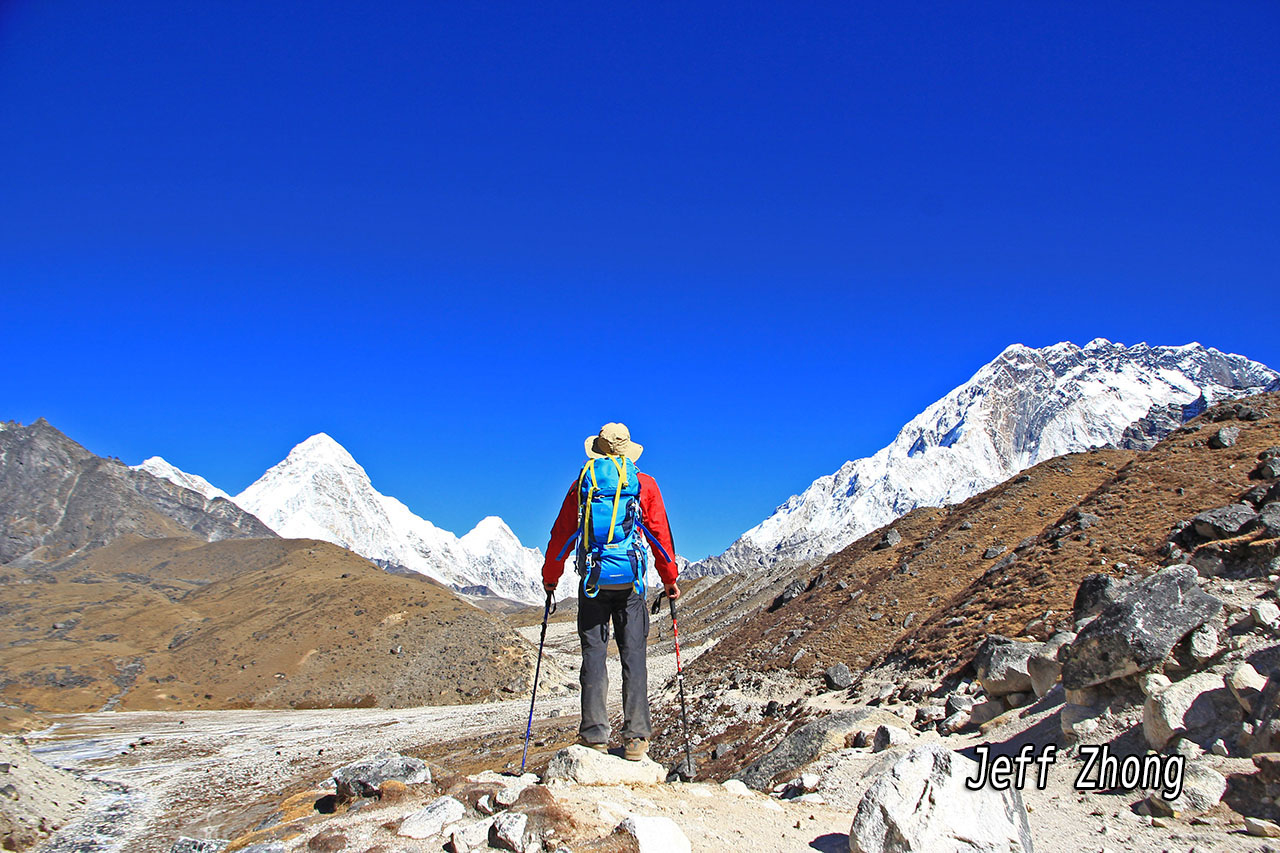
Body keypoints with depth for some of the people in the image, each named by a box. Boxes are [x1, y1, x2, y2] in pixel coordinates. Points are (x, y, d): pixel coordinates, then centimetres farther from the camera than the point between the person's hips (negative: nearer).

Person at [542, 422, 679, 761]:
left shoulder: (582, 483, 7)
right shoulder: (644, 484, 6)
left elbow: (561, 533, 10)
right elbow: (660, 534, 6)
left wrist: (550, 576, 21)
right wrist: (670, 578, 15)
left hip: (592, 579, 0)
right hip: (631, 581, 0)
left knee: (593, 652, 5)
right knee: (634, 654, 2)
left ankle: (595, 734, 2)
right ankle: (635, 737, 0)